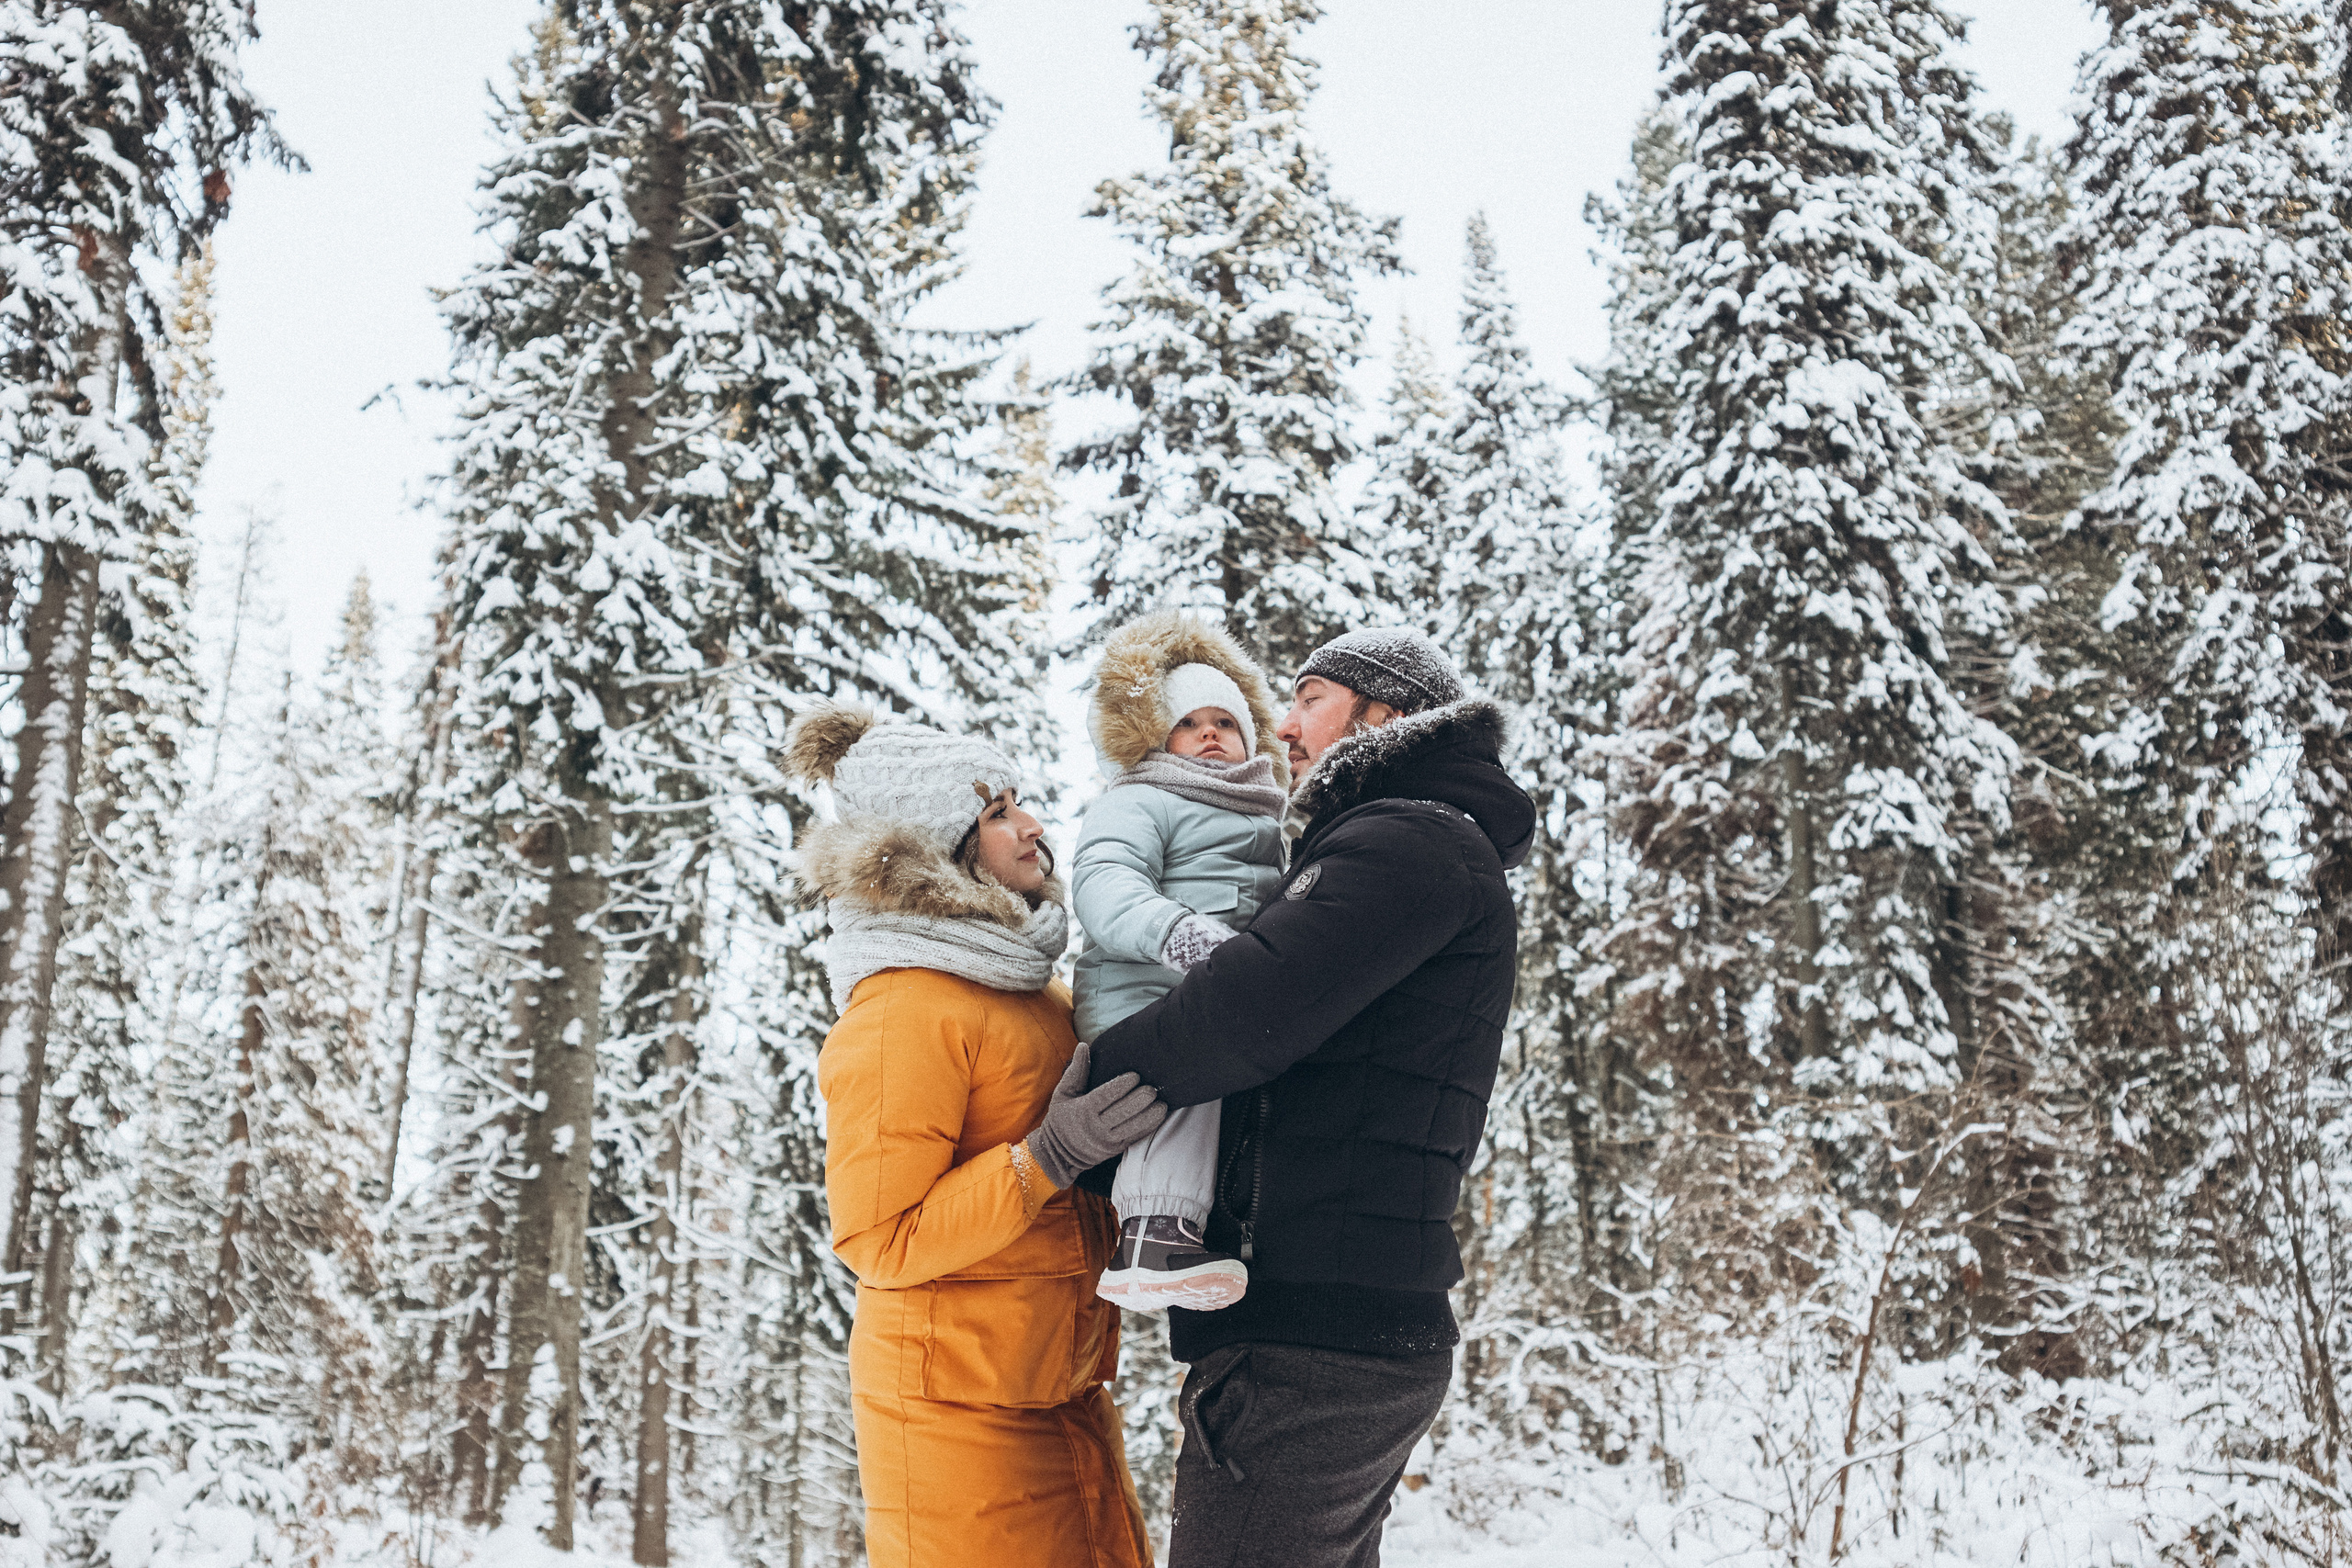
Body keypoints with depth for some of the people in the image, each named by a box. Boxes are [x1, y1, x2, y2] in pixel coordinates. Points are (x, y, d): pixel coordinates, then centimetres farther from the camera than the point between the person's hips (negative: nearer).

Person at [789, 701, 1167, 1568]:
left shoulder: (1026, 986, 10)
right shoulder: (902, 1008, -16)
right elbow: (880, 1243, -18)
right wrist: (1048, 1159, -25)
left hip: (1063, 1391, 8)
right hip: (957, 1410, -8)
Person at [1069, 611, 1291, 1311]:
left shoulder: (1267, 826, 35)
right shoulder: (1137, 803, 11)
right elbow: (1103, 882, -10)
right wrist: (1175, 929, -29)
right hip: (1145, 997, -8)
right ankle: (1152, 1239, -39)